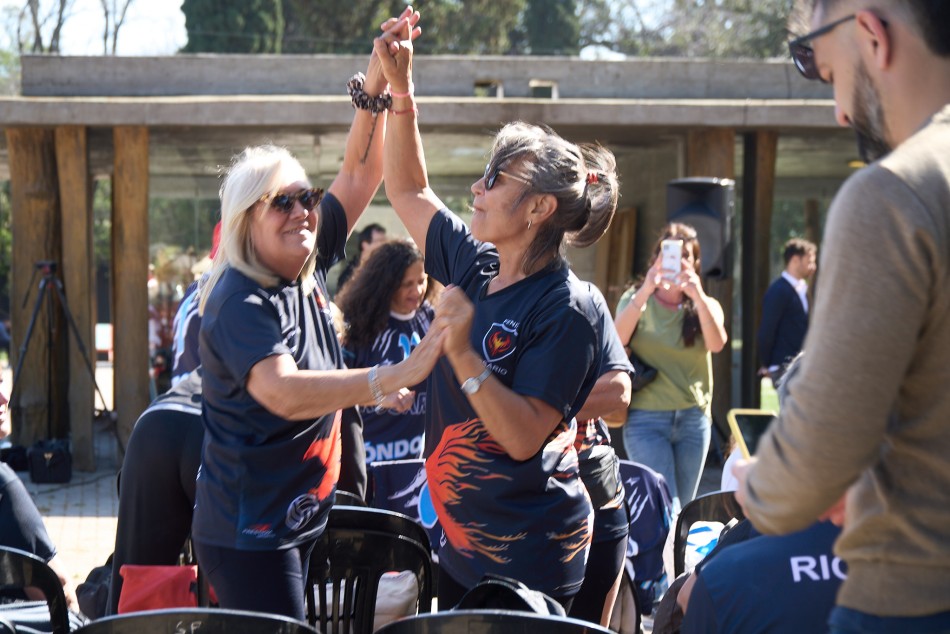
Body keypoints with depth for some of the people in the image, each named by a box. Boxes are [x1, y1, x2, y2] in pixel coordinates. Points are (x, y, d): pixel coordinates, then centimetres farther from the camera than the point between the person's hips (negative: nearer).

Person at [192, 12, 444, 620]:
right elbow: (284, 391, -36)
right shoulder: (239, 301, -20)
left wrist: (377, 85, -4)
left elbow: (360, 173, 9)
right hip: (249, 536, -8)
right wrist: (397, 376, -44)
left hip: (303, 520, 8)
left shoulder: (308, 268, 3)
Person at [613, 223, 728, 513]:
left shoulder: (705, 306, 9)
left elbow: (717, 344, -11)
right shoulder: (636, 300, 4)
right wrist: (646, 291, -23)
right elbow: (617, 339, -15)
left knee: (681, 512, 10)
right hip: (647, 418, -3)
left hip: (694, 418, 3)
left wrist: (697, 295, -22)